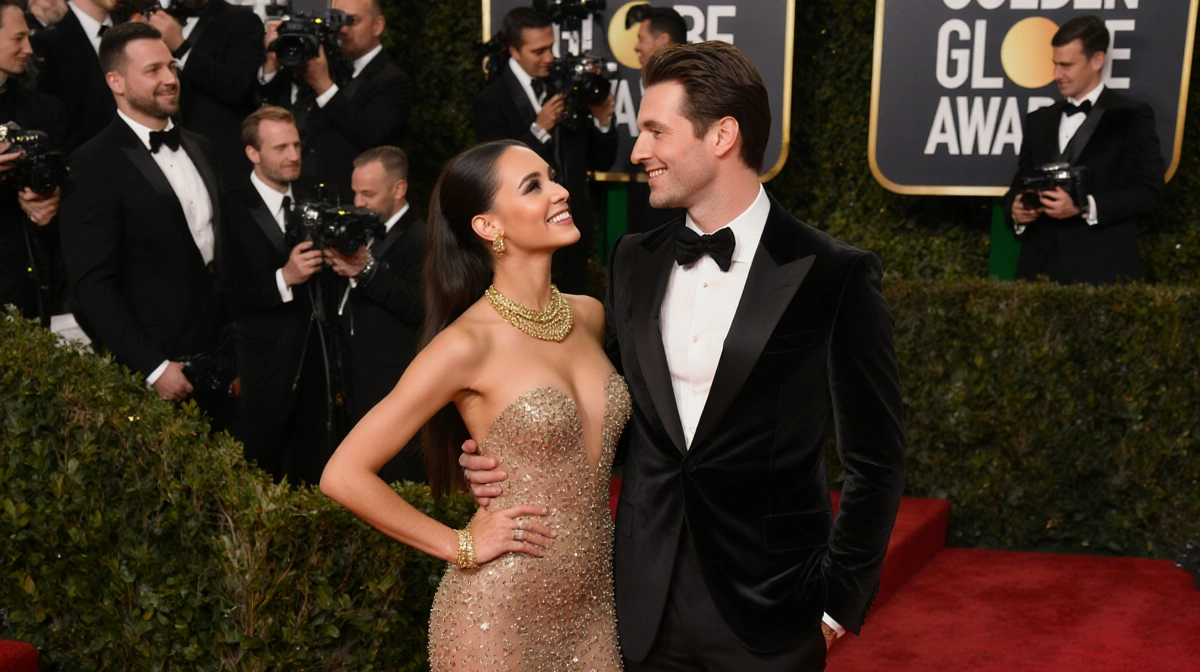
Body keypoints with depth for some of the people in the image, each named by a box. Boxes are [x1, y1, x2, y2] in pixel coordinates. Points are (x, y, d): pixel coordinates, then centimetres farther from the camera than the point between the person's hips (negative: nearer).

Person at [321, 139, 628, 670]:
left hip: (592, 604, 6)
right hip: (498, 617, -6)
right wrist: (460, 546, -12)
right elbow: (343, 475, -16)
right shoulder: (468, 344, -16)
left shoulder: (588, 316, 3)